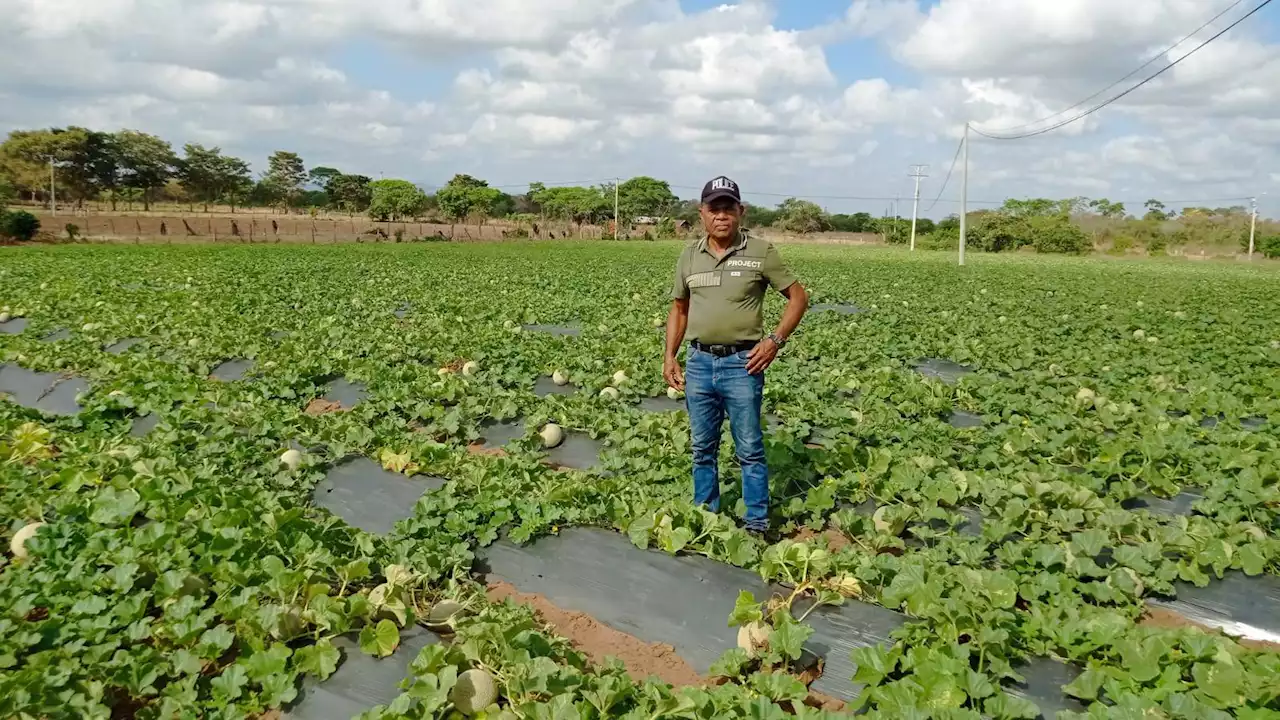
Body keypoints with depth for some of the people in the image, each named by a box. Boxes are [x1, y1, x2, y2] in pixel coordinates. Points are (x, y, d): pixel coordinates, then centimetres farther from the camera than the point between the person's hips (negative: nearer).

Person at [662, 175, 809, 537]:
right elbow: (679, 308, 15)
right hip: (699, 362, 4)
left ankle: (757, 525, 15)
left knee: (749, 450, 3)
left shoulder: (761, 251, -6)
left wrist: (775, 340, -11)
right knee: (703, 448, 13)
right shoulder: (689, 255, 5)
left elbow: (799, 297, 0)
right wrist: (669, 356, 7)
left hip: (742, 363, -4)